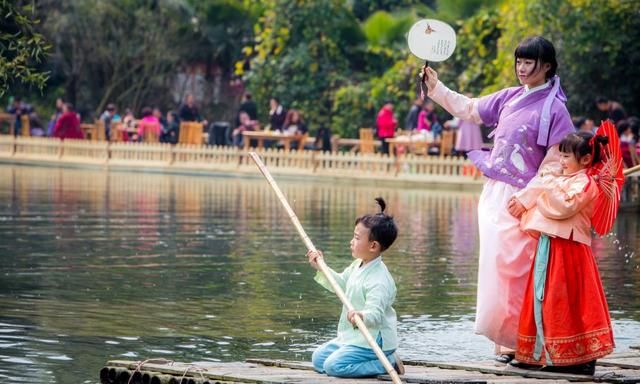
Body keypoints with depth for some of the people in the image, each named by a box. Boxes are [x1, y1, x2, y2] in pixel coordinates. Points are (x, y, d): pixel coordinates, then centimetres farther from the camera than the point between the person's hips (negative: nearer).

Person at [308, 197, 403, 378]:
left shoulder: (378, 281, -26)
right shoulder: (358, 266, 5)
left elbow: (375, 314, -33)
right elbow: (341, 283, 24)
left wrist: (362, 316, -54)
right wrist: (321, 267, 15)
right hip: (352, 336, 10)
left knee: (334, 366, -23)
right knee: (318, 359, 14)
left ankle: (387, 363, -10)